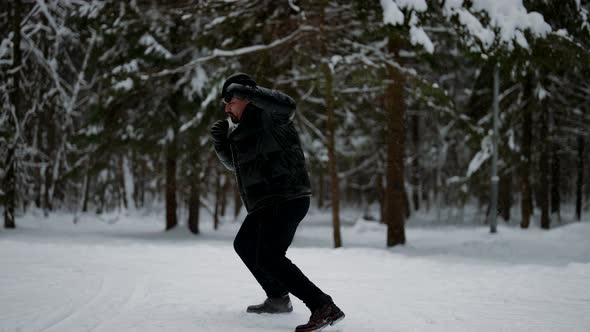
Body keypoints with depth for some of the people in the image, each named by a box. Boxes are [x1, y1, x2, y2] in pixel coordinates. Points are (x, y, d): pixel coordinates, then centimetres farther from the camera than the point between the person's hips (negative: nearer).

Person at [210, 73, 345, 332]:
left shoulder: (267, 116, -11)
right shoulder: (241, 127, 18)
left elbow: (286, 105, -35)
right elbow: (234, 163, 29)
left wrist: (246, 90, -29)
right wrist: (220, 141, 10)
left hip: (286, 200, -11)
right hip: (266, 204, 11)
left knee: (268, 257, -24)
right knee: (244, 245, 27)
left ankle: (324, 308, -27)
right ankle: (278, 299, 37)